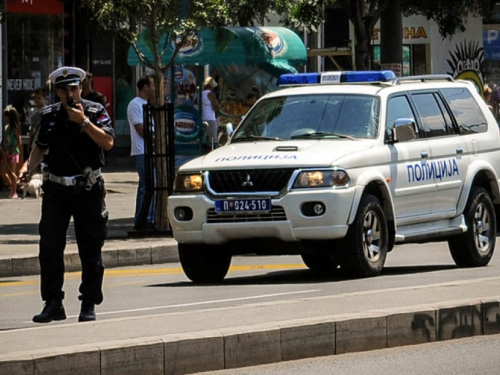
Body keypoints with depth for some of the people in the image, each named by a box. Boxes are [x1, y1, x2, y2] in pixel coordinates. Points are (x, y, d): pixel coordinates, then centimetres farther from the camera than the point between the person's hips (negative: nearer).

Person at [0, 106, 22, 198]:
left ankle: (14, 192, 6)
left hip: (13, 153, -7)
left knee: (12, 173, -2)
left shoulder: (14, 129, -13)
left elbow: (19, 143, -15)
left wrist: (9, 151, -17)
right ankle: (11, 186, 25)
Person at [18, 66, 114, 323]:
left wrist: (84, 122, -20)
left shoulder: (95, 112, -2)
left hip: (87, 189, -3)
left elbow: (108, 142, -14)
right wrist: (29, 166, 3)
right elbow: (40, 146, 20)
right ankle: (53, 304, 2)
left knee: (90, 250, 2)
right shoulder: (49, 116, 9)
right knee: (49, 248, -4)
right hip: (56, 189, 3)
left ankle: (89, 304, 12)